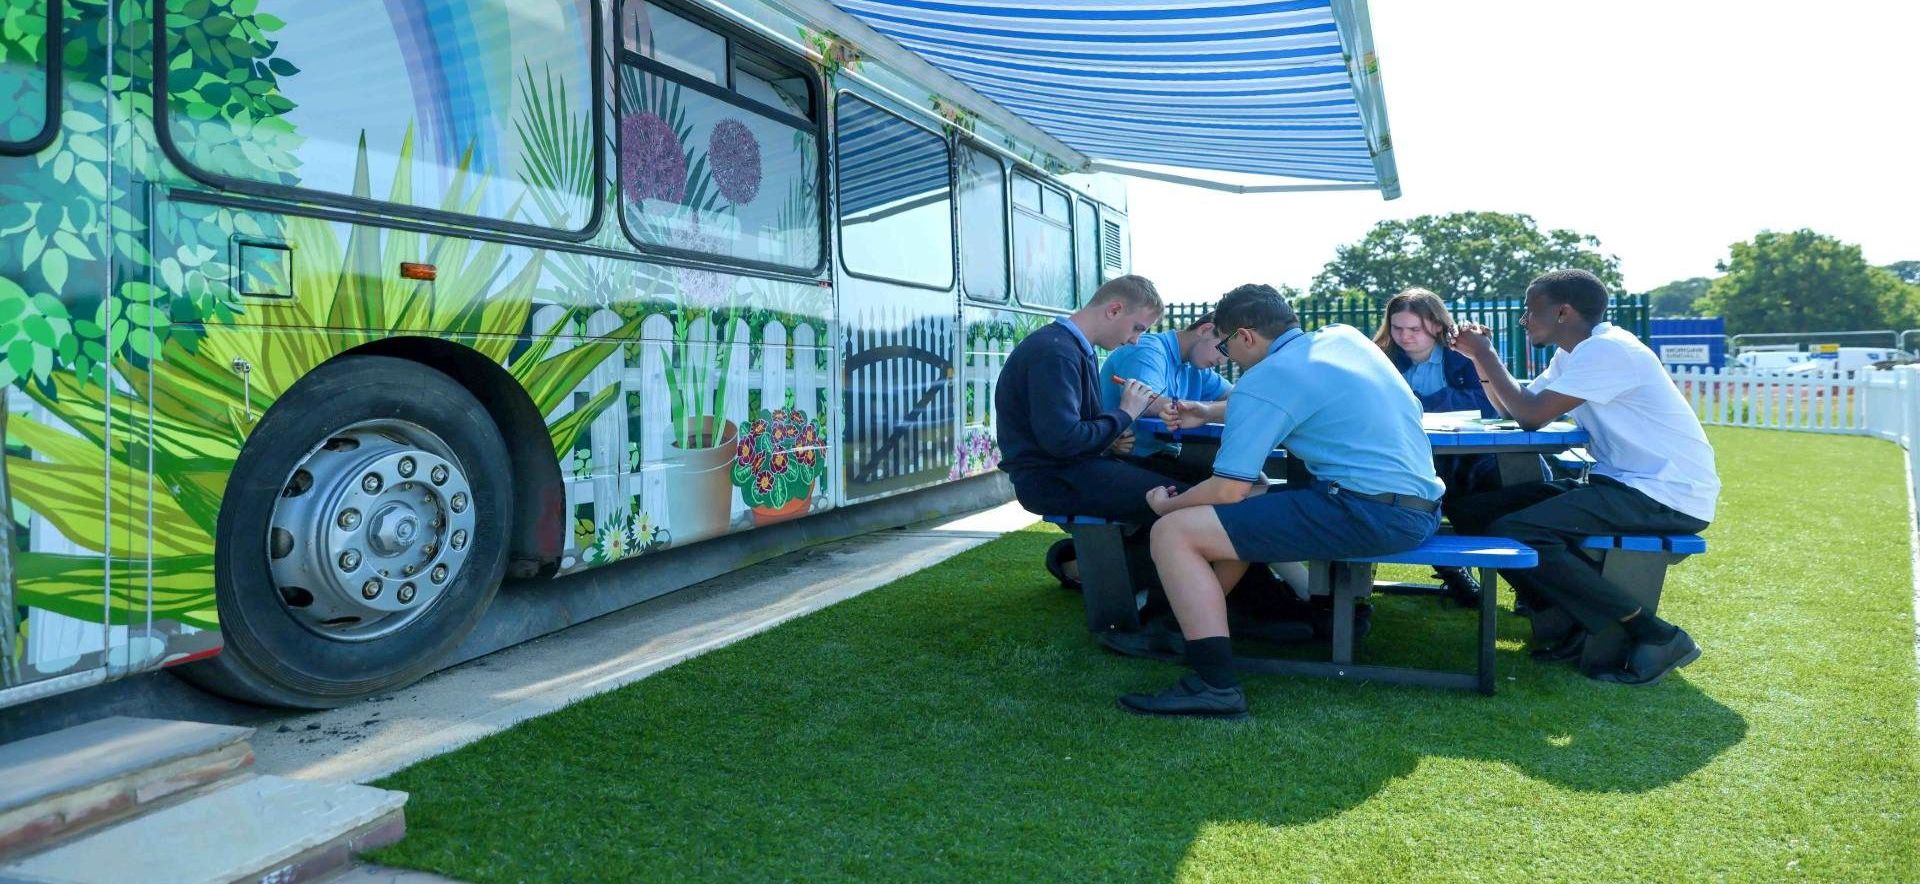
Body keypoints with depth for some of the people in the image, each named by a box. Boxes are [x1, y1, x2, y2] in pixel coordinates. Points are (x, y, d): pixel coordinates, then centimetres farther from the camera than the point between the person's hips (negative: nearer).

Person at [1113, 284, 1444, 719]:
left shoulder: (1262, 381, -9)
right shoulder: (1344, 336, 15)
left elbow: (1227, 491, -11)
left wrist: (1166, 504, 8)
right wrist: (1210, 413, 36)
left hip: (1368, 512, -10)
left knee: (1174, 533, -11)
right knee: (1244, 511, 28)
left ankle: (1215, 684, -13)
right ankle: (1193, 620, 35)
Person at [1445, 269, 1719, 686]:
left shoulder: (1607, 350, -17)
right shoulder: (1573, 355, 14)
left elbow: (1531, 416, -20)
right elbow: (1515, 408, 18)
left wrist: (1485, 354, -8)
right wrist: (1481, 357, 8)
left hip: (1669, 496, -10)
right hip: (1623, 484, 10)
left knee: (1513, 532, -27)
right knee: (1475, 512, 2)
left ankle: (1656, 636, -14)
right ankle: (1576, 624, 4)